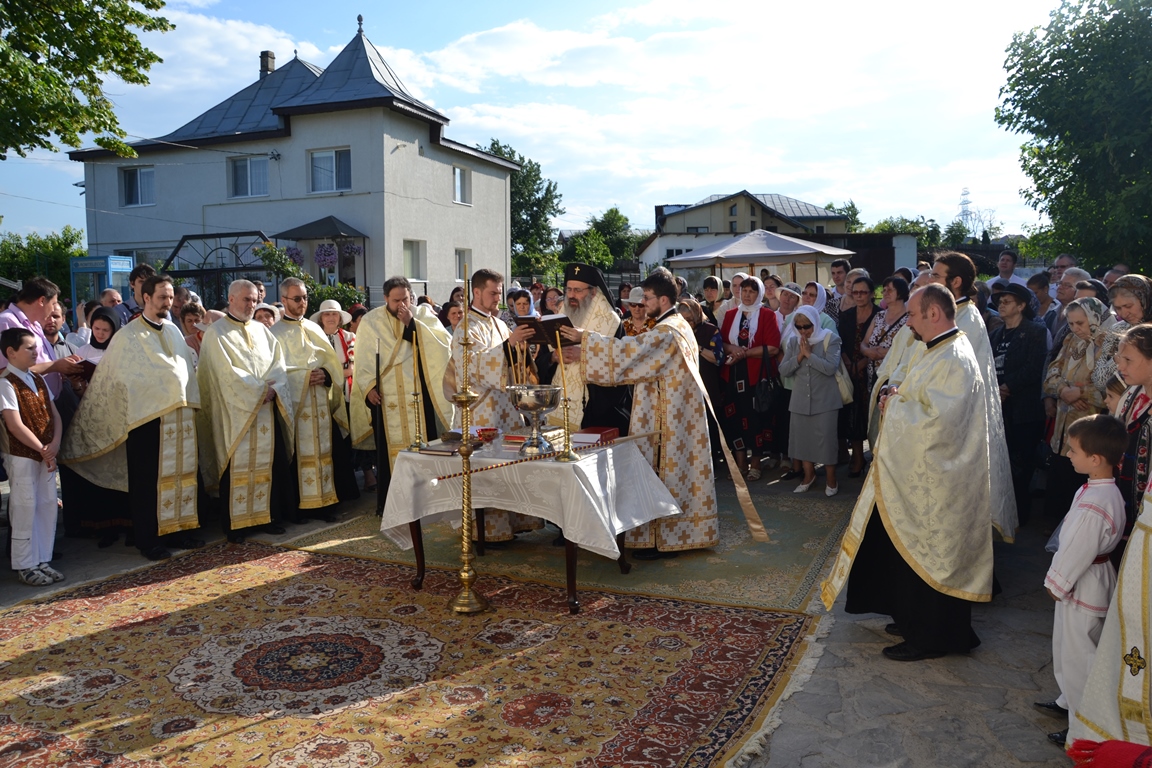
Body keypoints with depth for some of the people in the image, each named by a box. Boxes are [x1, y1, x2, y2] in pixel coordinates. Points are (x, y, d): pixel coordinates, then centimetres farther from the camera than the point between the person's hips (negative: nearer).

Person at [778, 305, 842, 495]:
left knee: (826, 439, 0)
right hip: (800, 399, 4)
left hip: (824, 400, -4)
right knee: (803, 437, 10)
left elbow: (831, 367, -19)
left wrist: (809, 354, -18)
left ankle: (831, 478, 15)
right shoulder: (793, 341, 5)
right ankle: (809, 474, 28)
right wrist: (799, 356, -13)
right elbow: (783, 370, -1)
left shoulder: (830, 339, -6)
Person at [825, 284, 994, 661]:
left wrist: (897, 405, -15)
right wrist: (899, 400, 3)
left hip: (935, 482, -10)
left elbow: (937, 424, -29)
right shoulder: (938, 352, 11)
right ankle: (915, 620, 33)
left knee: (925, 556, 2)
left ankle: (929, 637, 17)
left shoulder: (955, 361, -22)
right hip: (919, 474, 10)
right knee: (913, 553, 19)